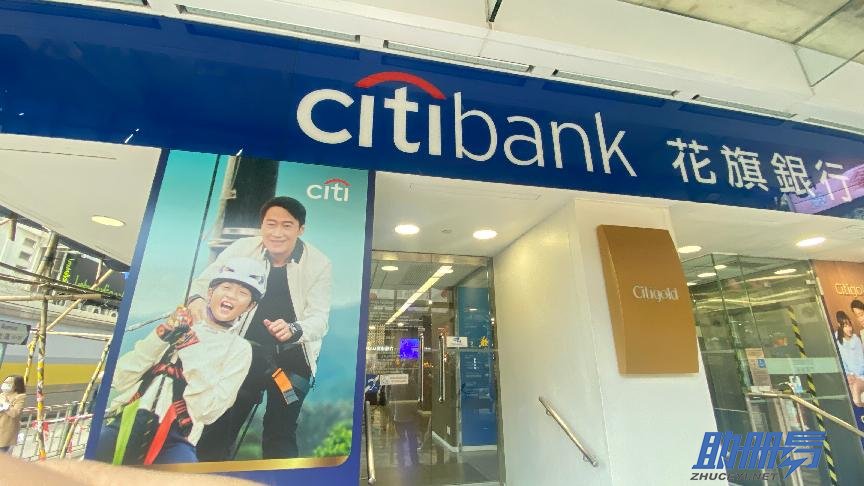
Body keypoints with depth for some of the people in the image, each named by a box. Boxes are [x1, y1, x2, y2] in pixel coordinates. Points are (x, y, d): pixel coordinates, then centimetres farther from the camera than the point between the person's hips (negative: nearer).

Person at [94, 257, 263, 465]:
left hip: (172, 441, -2)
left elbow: (208, 411, -7)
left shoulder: (239, 349, 5)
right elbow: (120, 381, 9)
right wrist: (158, 338, -5)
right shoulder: (176, 326, 14)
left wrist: (191, 349, -12)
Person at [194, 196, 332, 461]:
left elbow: (319, 318, -16)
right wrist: (197, 299, -19)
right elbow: (206, 280, 4)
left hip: (292, 358, -1)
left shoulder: (318, 263, -13)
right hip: (246, 351, 2)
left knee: (281, 434, 12)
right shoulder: (243, 248, -9)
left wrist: (293, 329, -37)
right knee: (218, 428, 9)